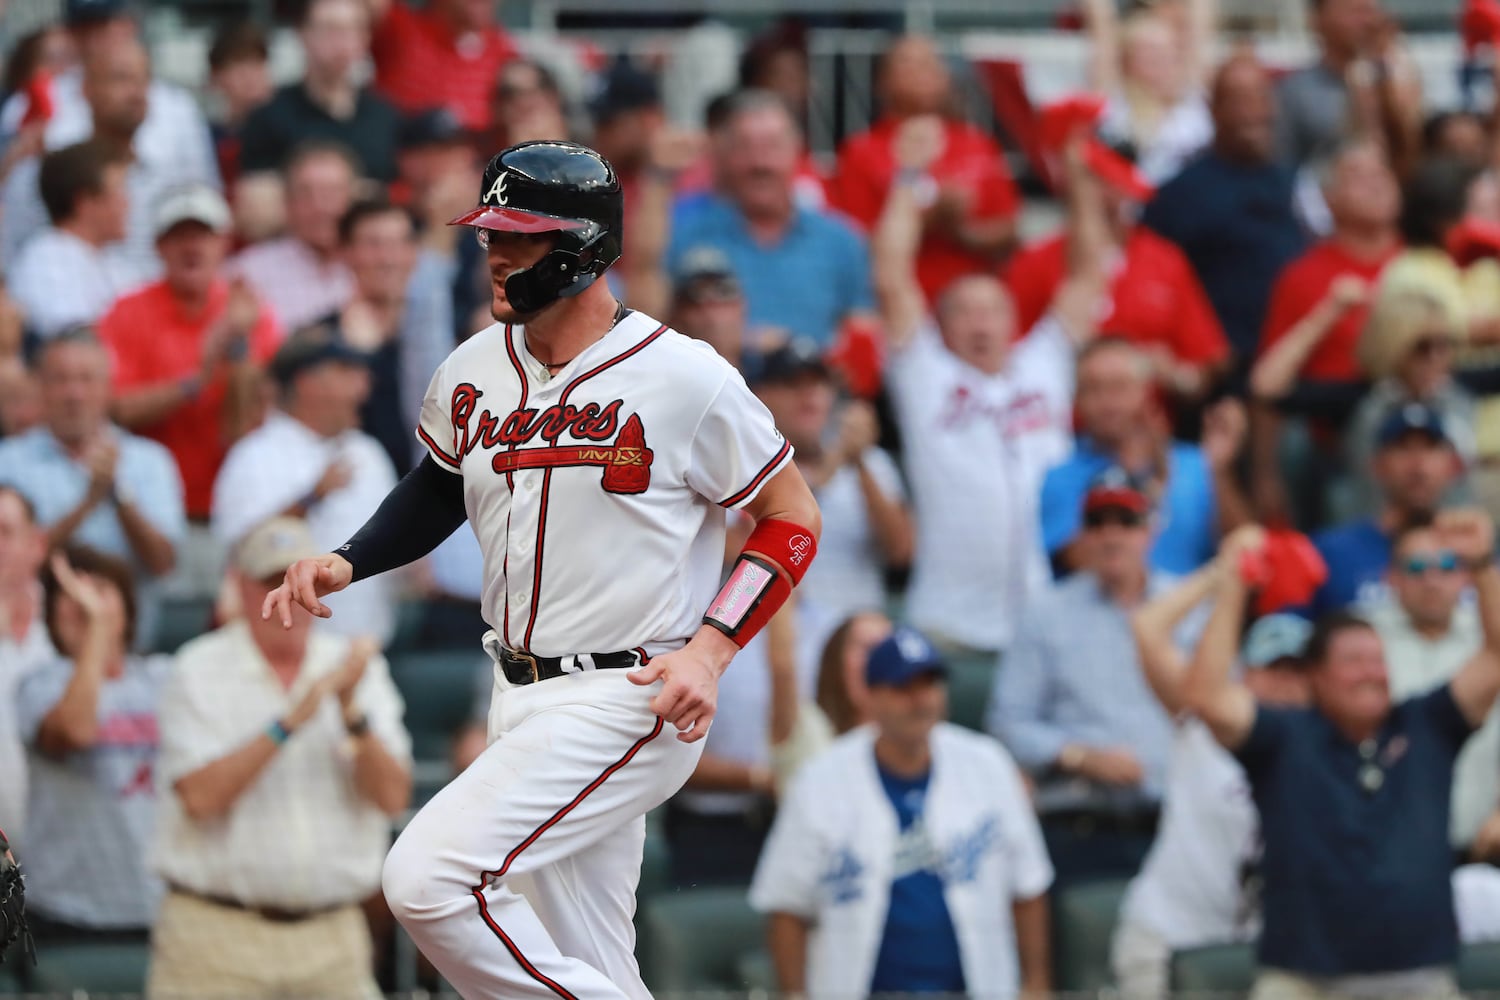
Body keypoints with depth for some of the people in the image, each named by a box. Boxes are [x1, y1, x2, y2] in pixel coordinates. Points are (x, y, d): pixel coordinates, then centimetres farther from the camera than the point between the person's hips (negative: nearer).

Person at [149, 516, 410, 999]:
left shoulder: (356, 668, 10)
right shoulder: (197, 672, 1)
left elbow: (392, 797, 0)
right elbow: (200, 796, -13)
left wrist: (351, 710, -15)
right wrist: (290, 722, -19)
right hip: (217, 935, -3)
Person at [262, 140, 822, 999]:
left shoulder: (684, 377, -11)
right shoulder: (474, 373, 7)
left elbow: (794, 520, -4)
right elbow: (439, 491, 25)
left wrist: (712, 648, -15)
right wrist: (346, 564, 8)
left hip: (629, 701, -7)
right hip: (523, 702, 7)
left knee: (428, 877, -21)